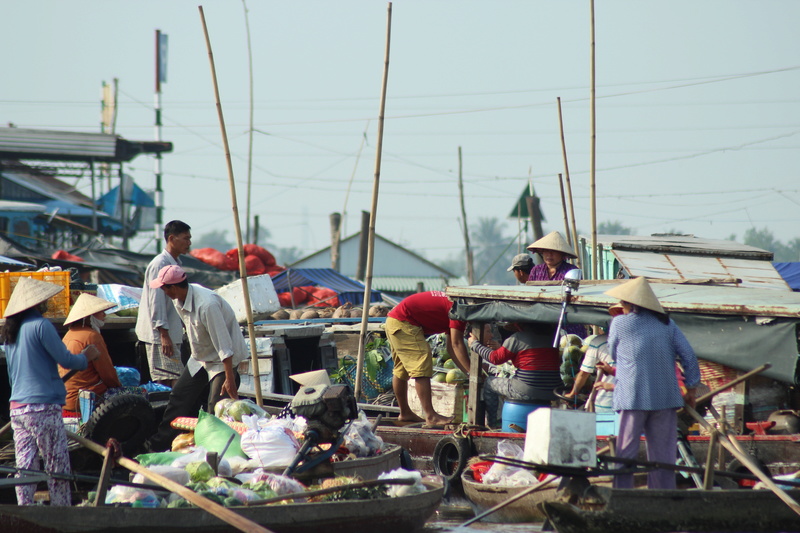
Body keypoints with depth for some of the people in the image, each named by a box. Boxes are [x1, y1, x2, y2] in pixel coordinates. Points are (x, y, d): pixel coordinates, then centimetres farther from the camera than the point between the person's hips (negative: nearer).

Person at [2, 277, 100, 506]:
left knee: (24, 467, 6)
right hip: (43, 406, -7)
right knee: (58, 465, -2)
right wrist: (86, 358, 9)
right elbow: (64, 359, -10)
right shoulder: (40, 325, -10)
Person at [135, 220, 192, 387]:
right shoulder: (160, 265, -14)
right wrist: (164, 334, -22)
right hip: (159, 335, -10)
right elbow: (156, 302, -19)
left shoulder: (175, 263, 15)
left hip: (171, 334, 10)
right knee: (170, 380, -13)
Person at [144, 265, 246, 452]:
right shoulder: (180, 301, -5)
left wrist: (229, 378, -31)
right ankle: (161, 442, 23)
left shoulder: (207, 305, -33)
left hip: (224, 360, -9)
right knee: (179, 398, 12)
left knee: (216, 408, -16)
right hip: (201, 358, 9)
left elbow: (223, 345, -31)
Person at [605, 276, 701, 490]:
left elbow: (614, 354, 14)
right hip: (666, 397, 3)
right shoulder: (667, 324, 9)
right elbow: (689, 356, 5)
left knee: (625, 454, 0)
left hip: (632, 397, -3)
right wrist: (691, 388, 9)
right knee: (663, 455, 6)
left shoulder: (620, 323, 3)